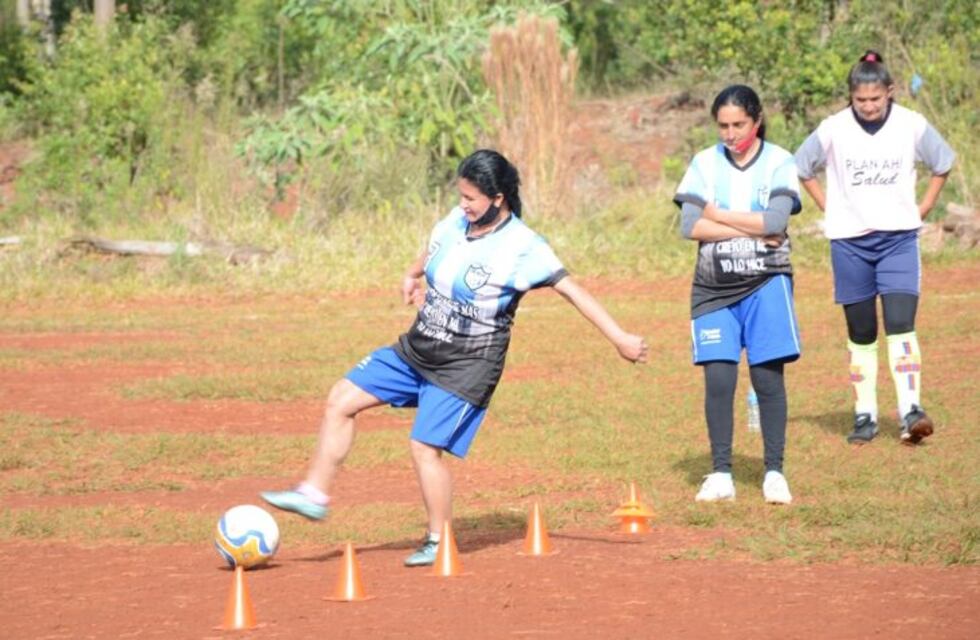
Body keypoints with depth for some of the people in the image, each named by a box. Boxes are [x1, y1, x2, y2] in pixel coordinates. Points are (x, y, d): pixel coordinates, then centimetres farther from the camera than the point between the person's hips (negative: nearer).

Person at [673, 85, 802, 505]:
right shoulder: (705, 163, 5)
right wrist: (754, 230, -11)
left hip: (765, 284, -1)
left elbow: (775, 222, -14)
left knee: (768, 377, -3)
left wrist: (717, 215, -7)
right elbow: (690, 226, -6)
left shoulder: (779, 163, 1)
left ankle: (774, 473, 5)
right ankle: (720, 475, 3)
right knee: (718, 379, -5)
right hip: (714, 287, 1)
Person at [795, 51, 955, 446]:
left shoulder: (912, 126, -4)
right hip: (850, 242, 1)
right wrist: (829, 209, 5)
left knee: (901, 324, -14)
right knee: (861, 332, 4)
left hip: (899, 238, -1)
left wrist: (923, 209, 7)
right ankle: (865, 416, 12)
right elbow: (801, 169, 11)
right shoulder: (833, 130, -5)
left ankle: (910, 411, -17)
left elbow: (942, 165, 13)